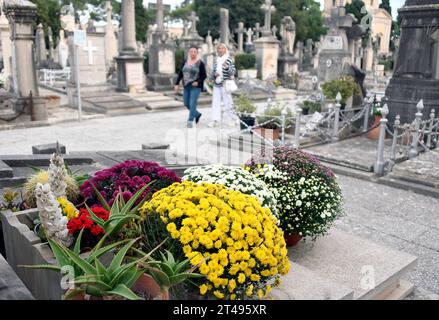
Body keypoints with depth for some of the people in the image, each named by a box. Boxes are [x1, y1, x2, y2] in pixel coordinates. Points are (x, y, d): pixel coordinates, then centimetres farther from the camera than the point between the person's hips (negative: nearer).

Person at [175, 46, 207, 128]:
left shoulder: (200, 63, -5)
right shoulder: (185, 62, 10)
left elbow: (204, 75, -5)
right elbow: (180, 74, 13)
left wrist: (198, 82, -20)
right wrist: (177, 84, 7)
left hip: (195, 87, -6)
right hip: (186, 87, 6)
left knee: (192, 104, -9)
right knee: (186, 104, 10)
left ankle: (190, 121, 0)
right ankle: (197, 114, 33)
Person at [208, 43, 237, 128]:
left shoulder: (229, 60, -4)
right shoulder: (216, 60, 13)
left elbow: (233, 71, -10)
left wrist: (227, 67, -27)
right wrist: (213, 76, 3)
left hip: (225, 84, -5)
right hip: (216, 84, 5)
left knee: (227, 102, 1)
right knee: (215, 102, 0)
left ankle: (229, 119, 15)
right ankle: (215, 120, 1)